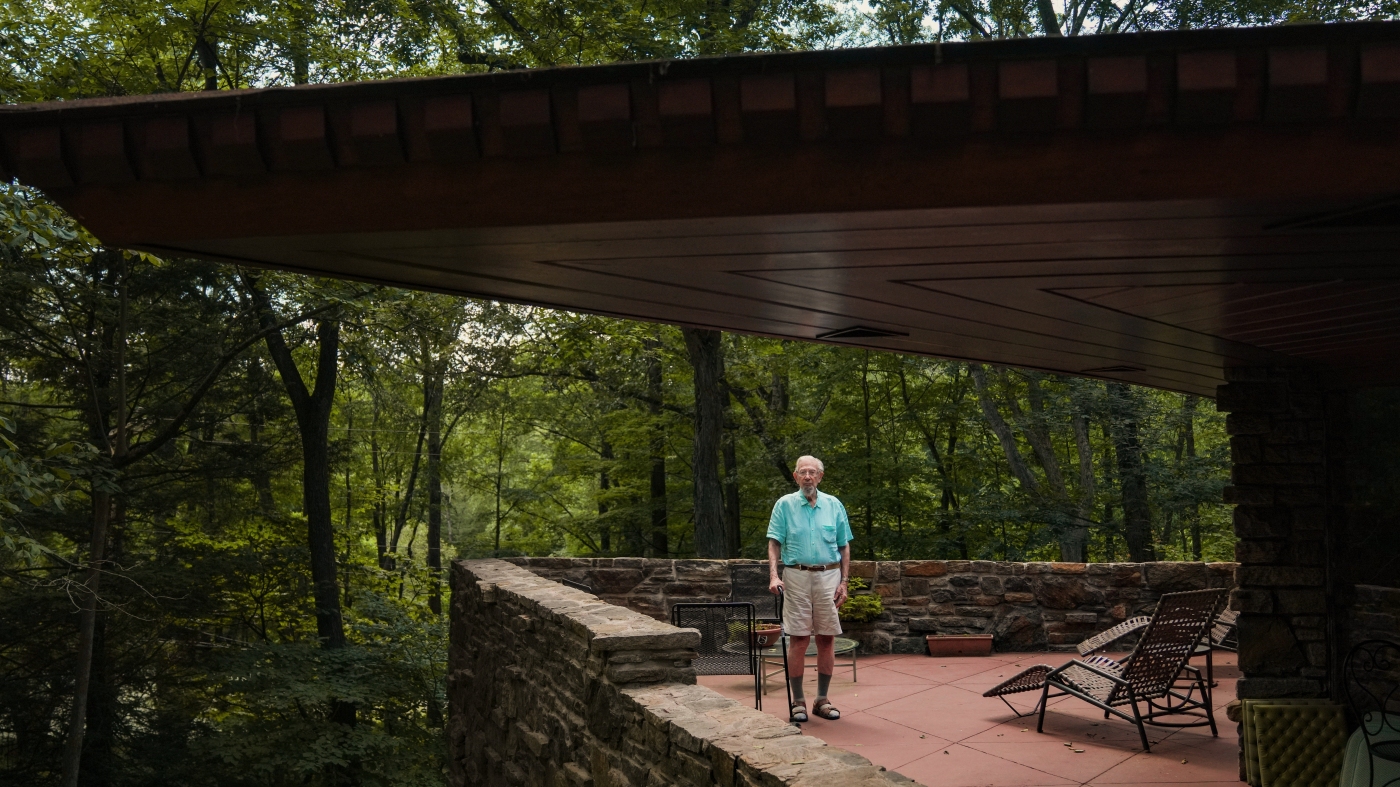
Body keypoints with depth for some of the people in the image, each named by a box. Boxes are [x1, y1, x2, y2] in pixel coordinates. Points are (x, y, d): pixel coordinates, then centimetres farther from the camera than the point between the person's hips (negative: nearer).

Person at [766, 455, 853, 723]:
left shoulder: (834, 505, 7)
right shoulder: (785, 505, 2)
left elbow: (844, 547, 10)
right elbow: (774, 542, -1)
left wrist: (844, 582, 3)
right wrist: (774, 575, -15)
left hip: (828, 576, 2)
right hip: (796, 577, -2)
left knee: (827, 638, 5)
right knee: (798, 639, -1)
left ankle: (822, 699, 16)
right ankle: (797, 701, 8)